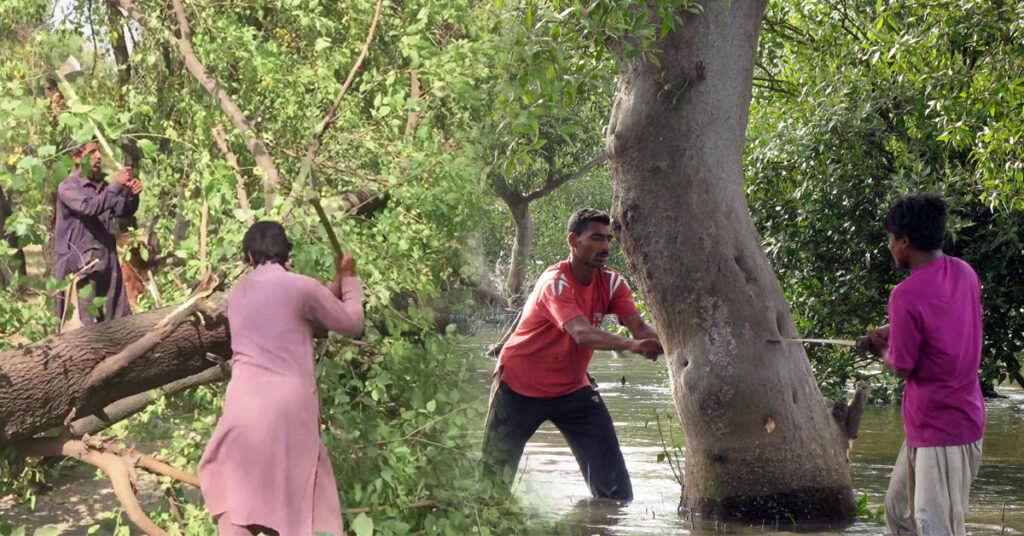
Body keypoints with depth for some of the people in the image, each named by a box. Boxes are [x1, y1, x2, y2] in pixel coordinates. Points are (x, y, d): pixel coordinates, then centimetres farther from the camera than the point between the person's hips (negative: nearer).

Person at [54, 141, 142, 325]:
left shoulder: (102, 186, 11)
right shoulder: (68, 187, -8)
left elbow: (124, 211, 16)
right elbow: (89, 207, -24)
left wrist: (132, 195, -5)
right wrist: (117, 185, -22)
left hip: (107, 261, 7)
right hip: (80, 265, -7)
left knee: (121, 321, 7)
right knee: (87, 324, -9)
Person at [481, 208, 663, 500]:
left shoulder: (611, 283, -5)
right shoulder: (555, 283, -26)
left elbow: (638, 326, -19)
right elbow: (581, 333, -41)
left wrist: (661, 342, -42)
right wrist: (630, 344, -57)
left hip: (572, 388, 6)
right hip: (520, 388, -5)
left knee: (613, 480, -6)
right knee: (495, 473, 0)